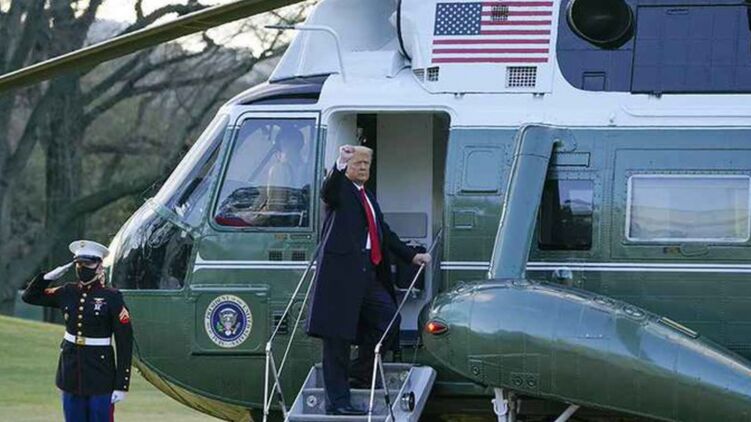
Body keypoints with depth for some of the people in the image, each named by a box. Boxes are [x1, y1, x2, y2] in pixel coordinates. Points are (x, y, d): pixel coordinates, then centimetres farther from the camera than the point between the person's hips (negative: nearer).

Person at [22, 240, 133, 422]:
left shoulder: (111, 297, -8)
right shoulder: (68, 293, 5)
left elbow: (125, 343, -9)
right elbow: (30, 296, 15)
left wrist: (121, 385, -13)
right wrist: (50, 276, -2)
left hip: (100, 378, -5)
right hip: (71, 375, 5)